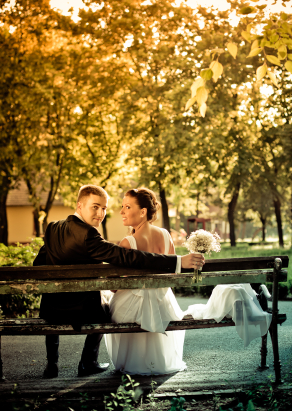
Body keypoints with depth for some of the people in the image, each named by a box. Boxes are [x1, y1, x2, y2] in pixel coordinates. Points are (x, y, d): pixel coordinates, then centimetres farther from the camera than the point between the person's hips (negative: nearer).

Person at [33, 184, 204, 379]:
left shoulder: (52, 228, 1)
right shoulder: (88, 234, -22)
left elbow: (39, 264, 12)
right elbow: (128, 257, -30)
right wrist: (178, 261, -32)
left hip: (49, 311, 5)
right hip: (80, 311, -5)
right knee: (103, 312, 30)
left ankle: (52, 364, 38)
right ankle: (88, 363, 34)